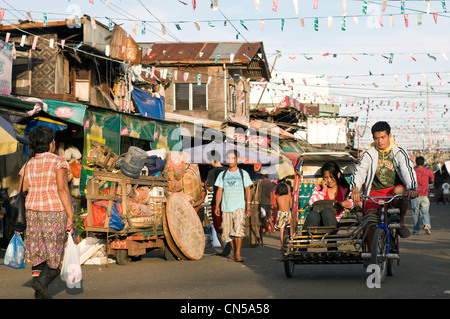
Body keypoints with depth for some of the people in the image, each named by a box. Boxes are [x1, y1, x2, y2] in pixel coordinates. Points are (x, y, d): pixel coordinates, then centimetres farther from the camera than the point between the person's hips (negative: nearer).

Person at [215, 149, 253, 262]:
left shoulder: (243, 174, 6)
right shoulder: (222, 174, 12)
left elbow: (247, 190, 5)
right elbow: (219, 191, 11)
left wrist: (248, 207, -3)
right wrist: (217, 206, 0)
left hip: (239, 207, -3)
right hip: (226, 207, 3)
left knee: (238, 230, -19)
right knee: (228, 233, 4)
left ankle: (238, 253, -15)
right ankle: (234, 254, 16)